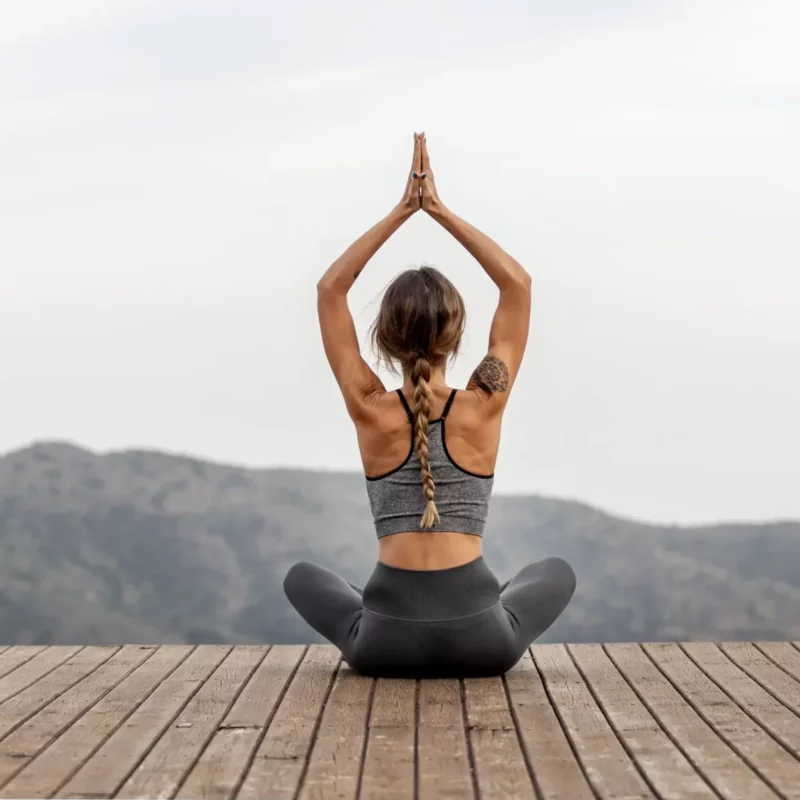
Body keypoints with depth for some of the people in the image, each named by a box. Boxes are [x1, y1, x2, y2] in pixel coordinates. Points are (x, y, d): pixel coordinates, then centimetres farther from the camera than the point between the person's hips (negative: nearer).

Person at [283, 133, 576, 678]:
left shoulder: (371, 411, -1)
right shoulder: (482, 408, -2)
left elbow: (330, 289, 10)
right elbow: (518, 284, 9)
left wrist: (402, 211, 8)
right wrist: (440, 210, 7)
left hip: (387, 642, 0)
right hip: (481, 640, 0)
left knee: (302, 578, 32)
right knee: (557, 573, 33)